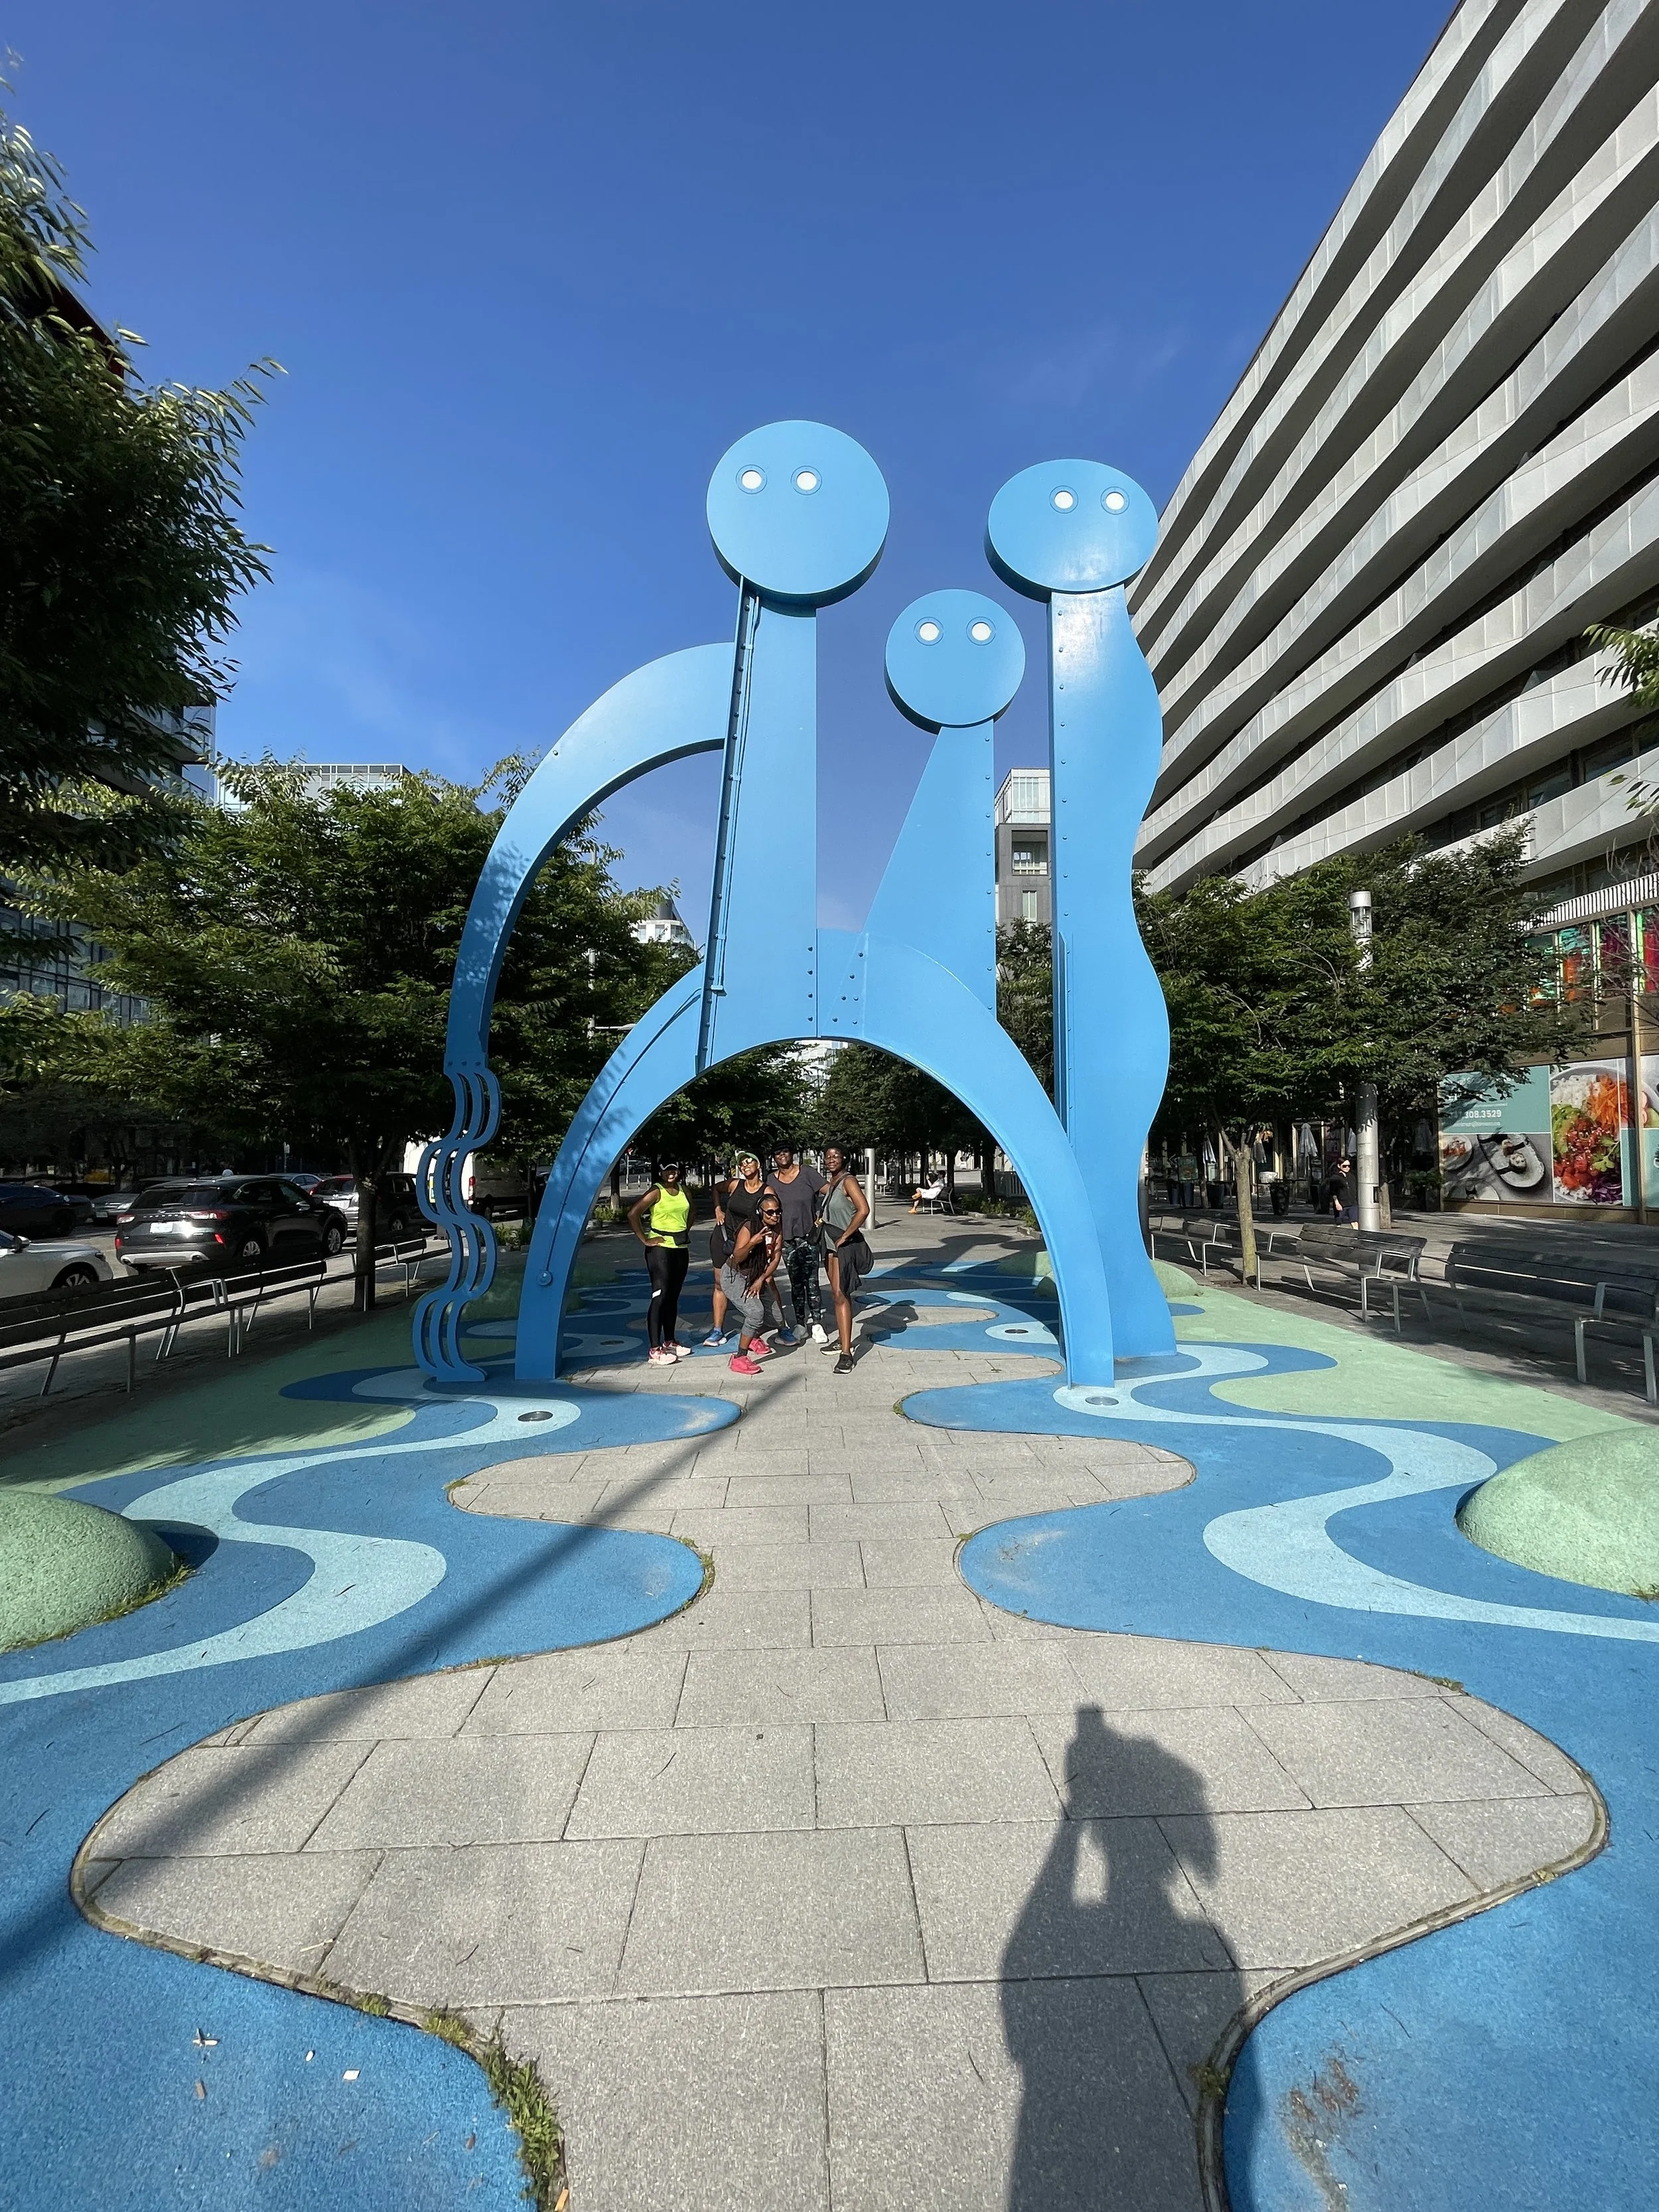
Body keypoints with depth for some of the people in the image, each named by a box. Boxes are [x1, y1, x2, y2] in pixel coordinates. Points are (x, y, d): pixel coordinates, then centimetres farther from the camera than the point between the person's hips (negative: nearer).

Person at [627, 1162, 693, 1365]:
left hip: (681, 1249, 7)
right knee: (660, 1296, -10)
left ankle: (669, 1342, 24)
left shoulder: (685, 1193, 10)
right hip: (660, 1248, -7)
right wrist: (645, 1240, -16)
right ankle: (655, 1350, -9)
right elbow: (633, 1215, -18)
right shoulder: (656, 1192, -9)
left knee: (673, 1297, 13)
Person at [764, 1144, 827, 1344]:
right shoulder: (771, 1180, 6)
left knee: (811, 1282, -2)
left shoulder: (807, 1173, -5)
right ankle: (800, 1324, 19)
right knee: (796, 1283, 10)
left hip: (808, 1236, -3)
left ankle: (817, 1324, 6)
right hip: (787, 1238, 3)